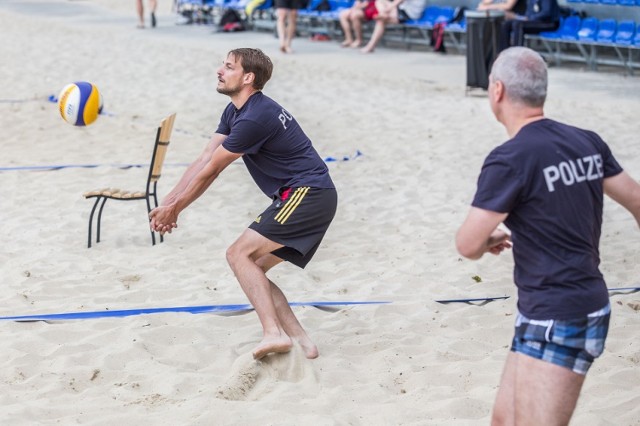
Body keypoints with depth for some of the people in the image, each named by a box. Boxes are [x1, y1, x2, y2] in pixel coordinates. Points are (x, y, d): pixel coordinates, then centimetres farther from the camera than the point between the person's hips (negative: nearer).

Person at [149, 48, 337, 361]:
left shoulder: (255, 118, -19)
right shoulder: (234, 112, 13)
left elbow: (210, 171, -12)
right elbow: (203, 160, 12)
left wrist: (174, 209, -2)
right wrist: (167, 204, 5)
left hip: (308, 194, -10)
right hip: (300, 197, 10)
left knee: (240, 254, -16)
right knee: (251, 268, 8)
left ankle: (273, 333, -24)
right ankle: (300, 341, 5)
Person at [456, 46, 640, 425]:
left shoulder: (510, 160, -17)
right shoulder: (587, 143, 4)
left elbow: (468, 246, -14)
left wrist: (488, 241, 9)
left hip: (555, 323, -9)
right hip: (590, 305, 9)